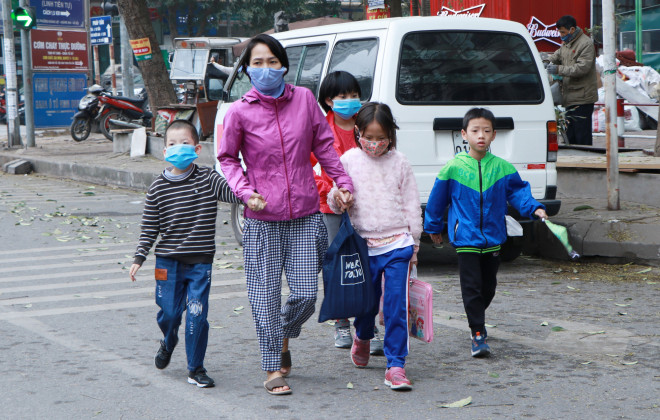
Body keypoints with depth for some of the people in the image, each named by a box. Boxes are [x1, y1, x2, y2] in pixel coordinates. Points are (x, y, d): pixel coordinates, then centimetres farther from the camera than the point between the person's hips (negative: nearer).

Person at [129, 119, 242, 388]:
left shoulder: (207, 179, -3)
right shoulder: (158, 187, 1)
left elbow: (233, 192, -16)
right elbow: (149, 227, 5)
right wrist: (139, 258, 1)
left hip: (200, 262, -1)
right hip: (168, 261, 1)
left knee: (196, 315, -5)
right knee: (169, 312, 9)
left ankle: (196, 368, 10)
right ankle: (168, 343, 43)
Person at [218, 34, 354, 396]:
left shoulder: (304, 99, 3)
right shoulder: (239, 112, -3)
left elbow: (324, 145, 14)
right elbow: (227, 158, 8)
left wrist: (343, 183, 13)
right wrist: (245, 191, -7)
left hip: (305, 216, 2)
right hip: (262, 220, -2)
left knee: (306, 294, 1)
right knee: (266, 298, 1)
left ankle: (283, 339, 32)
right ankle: (273, 369, 16)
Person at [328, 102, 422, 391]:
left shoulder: (399, 163, 4)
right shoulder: (349, 160, 3)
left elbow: (411, 204, 9)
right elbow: (336, 201, 8)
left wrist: (414, 242, 9)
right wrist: (337, 200, -16)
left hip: (397, 244, -1)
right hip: (364, 244, 1)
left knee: (396, 306, -7)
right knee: (367, 300, 12)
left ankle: (396, 365, -2)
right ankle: (362, 337, 45)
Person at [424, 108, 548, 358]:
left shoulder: (502, 167, 0)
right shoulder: (453, 168, -6)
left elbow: (518, 191, 7)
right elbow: (437, 200, 5)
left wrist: (534, 208, -9)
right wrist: (433, 227, 13)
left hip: (493, 238, 3)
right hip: (466, 240, -3)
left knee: (488, 286, 15)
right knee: (471, 287, -8)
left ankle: (477, 318, 40)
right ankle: (478, 334, -3)